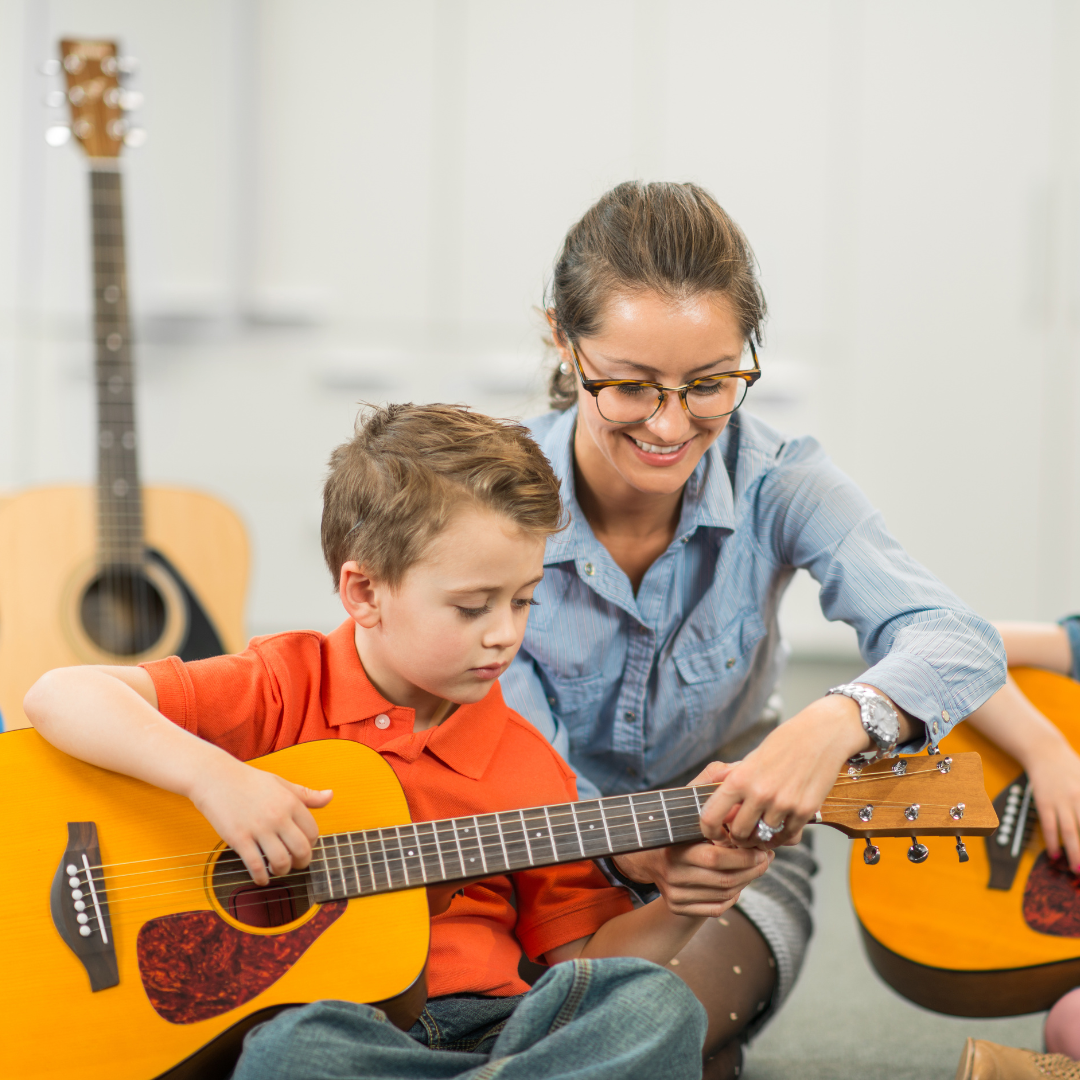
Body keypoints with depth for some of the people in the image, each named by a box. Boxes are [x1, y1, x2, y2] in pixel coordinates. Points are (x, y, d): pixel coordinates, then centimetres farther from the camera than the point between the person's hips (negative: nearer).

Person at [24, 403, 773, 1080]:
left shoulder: (527, 765, 12)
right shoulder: (283, 692, 1)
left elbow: (583, 956, 17)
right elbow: (60, 696, -9)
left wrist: (684, 910, -2)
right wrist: (212, 774, -23)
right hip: (304, 1020, -3)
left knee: (654, 1005, -23)